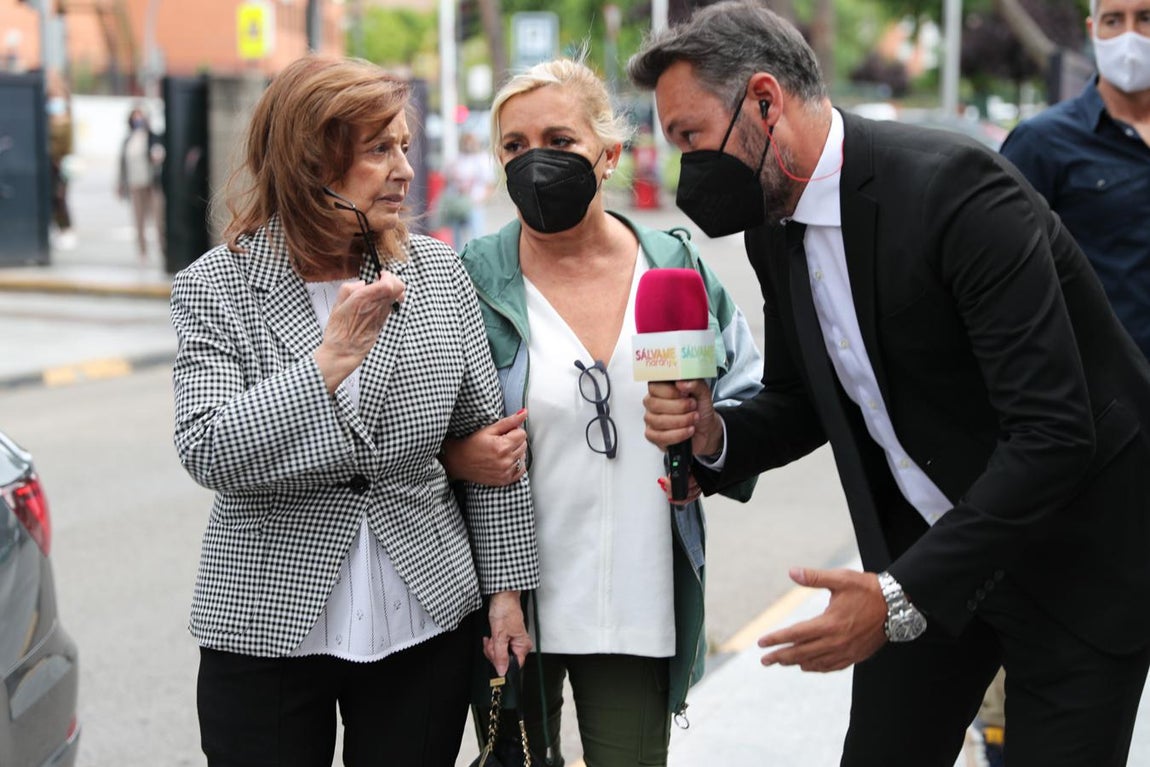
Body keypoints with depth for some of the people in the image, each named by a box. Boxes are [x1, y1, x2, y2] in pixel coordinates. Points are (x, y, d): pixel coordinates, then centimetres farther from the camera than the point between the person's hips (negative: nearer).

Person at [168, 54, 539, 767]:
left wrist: (506, 585, 5)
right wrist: (330, 361, -24)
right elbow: (209, 453, -17)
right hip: (268, 631, -2)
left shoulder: (439, 272, 2)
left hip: (428, 623, 2)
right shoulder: (216, 287, -6)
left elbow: (487, 436, 6)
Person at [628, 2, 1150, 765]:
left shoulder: (956, 187, -26)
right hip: (921, 544, 7)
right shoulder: (775, 228, 0)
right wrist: (715, 436, -10)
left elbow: (1053, 432, -30)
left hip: (1076, 551, -7)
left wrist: (902, 597, -31)